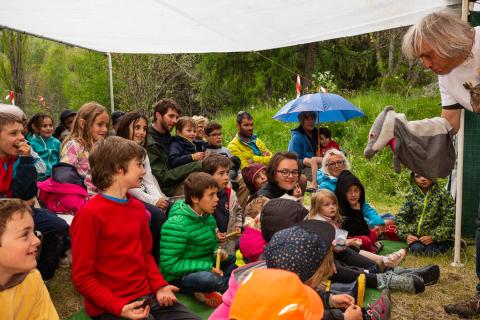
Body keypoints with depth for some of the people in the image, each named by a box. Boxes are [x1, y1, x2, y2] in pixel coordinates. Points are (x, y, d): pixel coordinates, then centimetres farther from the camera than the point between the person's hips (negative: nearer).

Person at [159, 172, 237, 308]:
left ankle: (207, 291, -7)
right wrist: (207, 266, -24)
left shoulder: (208, 217, 5)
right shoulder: (177, 224, -22)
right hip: (179, 277, -9)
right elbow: (169, 265, -24)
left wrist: (218, 253, -4)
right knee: (208, 279, -37)